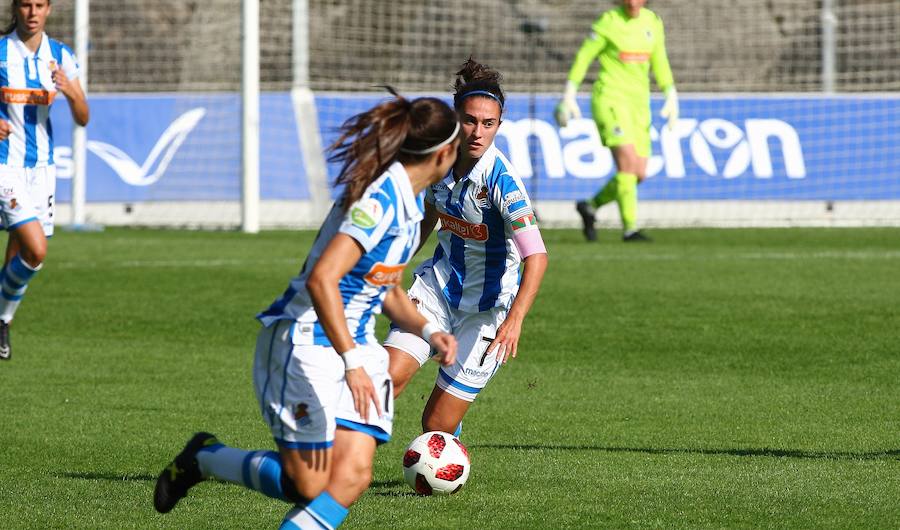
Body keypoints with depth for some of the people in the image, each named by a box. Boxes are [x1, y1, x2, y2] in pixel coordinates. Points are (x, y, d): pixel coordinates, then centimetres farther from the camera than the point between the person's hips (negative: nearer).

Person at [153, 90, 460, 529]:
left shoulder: (410, 200, 11)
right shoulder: (379, 200, -20)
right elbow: (321, 279, -30)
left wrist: (426, 330, 7)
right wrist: (352, 364, -33)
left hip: (354, 345, 9)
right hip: (307, 345, -9)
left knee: (352, 476, -10)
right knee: (310, 487, -7)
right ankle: (202, 458, 16)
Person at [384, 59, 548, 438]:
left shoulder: (501, 179, -24)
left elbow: (537, 257, -33)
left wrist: (514, 319, -45)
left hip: (487, 304, -5)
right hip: (437, 286, 5)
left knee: (437, 427, -3)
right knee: (388, 378, -18)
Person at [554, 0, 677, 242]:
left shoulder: (653, 22, 7)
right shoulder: (608, 22, -8)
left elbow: (659, 61, 15)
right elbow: (583, 56, -3)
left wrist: (671, 97, 7)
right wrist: (569, 95, -4)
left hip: (638, 103, 6)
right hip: (610, 98, -6)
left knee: (639, 174, 2)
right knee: (628, 161, -22)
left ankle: (590, 206, 22)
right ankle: (630, 228, -19)